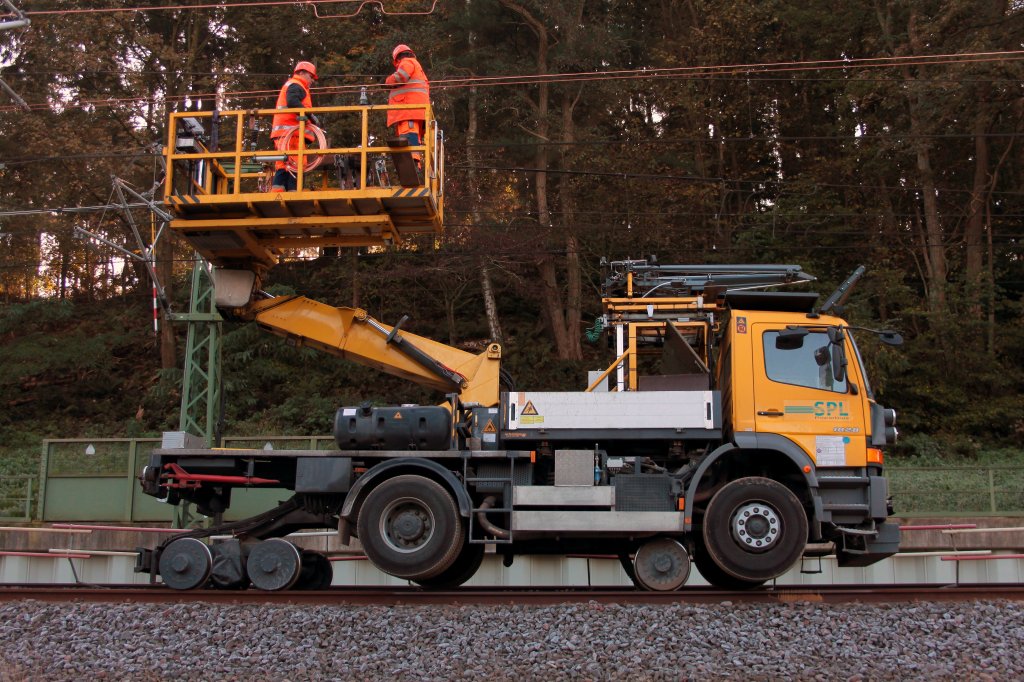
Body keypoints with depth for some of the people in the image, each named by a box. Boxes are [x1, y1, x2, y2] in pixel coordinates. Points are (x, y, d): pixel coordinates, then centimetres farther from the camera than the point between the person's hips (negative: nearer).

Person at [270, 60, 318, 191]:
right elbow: (292, 102, -19)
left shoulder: (289, 85, 33)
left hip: (282, 134, 10)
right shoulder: (296, 86, 1)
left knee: (284, 165, 3)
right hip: (291, 132, -10)